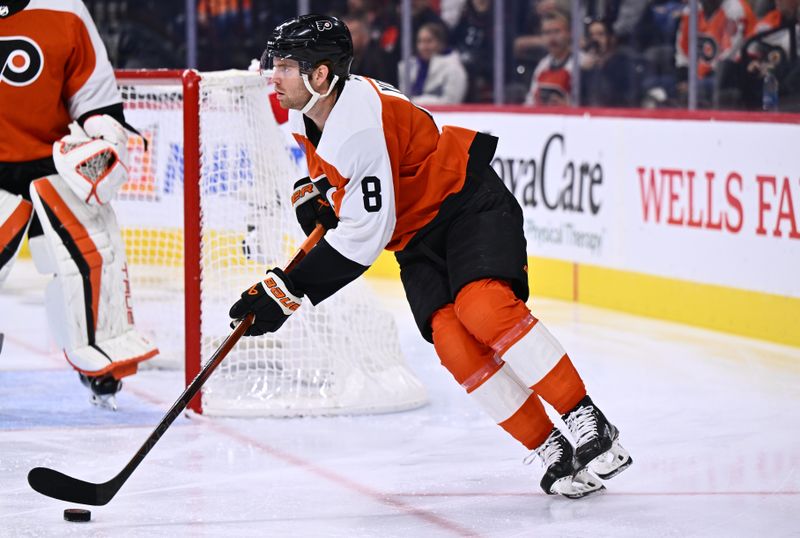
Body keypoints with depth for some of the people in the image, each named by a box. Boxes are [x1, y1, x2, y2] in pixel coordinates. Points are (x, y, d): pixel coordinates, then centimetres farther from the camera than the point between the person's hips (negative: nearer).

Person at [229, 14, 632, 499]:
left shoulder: (361, 126, -29)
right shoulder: (305, 113, -1)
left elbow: (363, 237, -30)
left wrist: (286, 292, -27)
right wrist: (315, 192, 5)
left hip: (470, 204, -8)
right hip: (416, 237, 8)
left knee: (483, 308, -31)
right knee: (451, 341, -15)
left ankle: (590, 424, -24)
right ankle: (554, 453, -14)